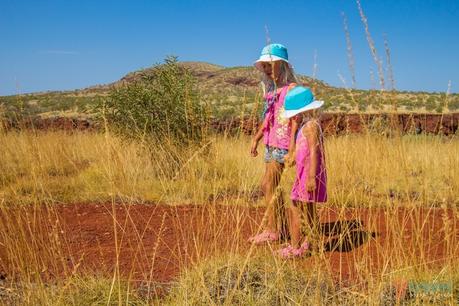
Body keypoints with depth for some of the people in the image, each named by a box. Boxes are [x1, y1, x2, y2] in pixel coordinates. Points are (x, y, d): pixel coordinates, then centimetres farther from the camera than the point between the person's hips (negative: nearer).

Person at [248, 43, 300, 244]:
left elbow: (295, 119, -16)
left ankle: (271, 231, 4)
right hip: (271, 143, 8)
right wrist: (256, 138, 16)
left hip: (282, 143, -8)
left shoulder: (291, 88, -10)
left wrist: (292, 148, -21)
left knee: (269, 185, -7)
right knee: (268, 186, 12)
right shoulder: (272, 90, 14)